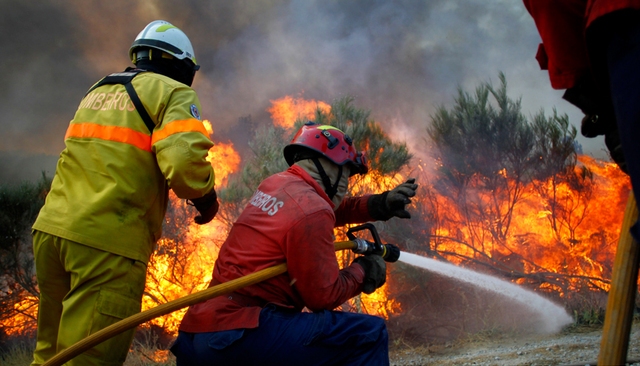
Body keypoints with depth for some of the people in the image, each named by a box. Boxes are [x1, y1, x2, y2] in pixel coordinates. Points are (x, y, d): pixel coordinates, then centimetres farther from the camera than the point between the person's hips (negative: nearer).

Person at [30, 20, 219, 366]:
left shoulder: (97, 91, 24)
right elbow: (184, 161, -15)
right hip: (107, 241, -7)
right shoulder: (172, 94, 1)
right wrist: (205, 195, 3)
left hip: (51, 227, 7)